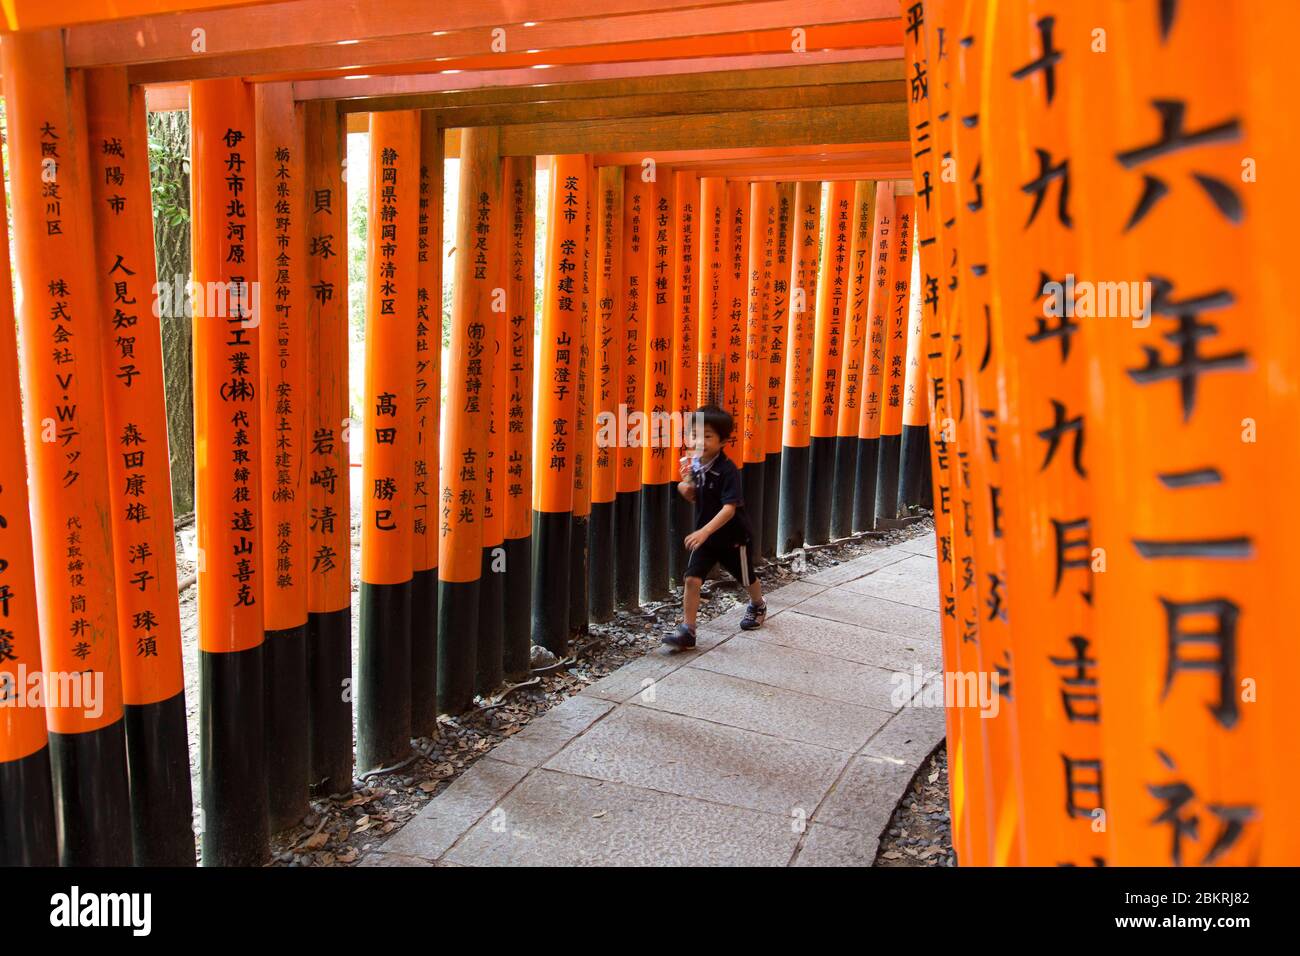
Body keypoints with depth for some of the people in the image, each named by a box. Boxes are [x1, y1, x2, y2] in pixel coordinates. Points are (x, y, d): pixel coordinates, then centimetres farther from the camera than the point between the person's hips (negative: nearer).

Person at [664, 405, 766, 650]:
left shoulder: (728, 470, -26)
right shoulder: (694, 464, -6)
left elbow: (729, 508, -32)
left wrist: (705, 531, -42)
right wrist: (686, 488, -13)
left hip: (732, 536, -4)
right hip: (704, 534, 4)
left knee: (746, 578, 20)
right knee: (692, 579, -10)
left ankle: (758, 606, 50)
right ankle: (687, 631, -3)